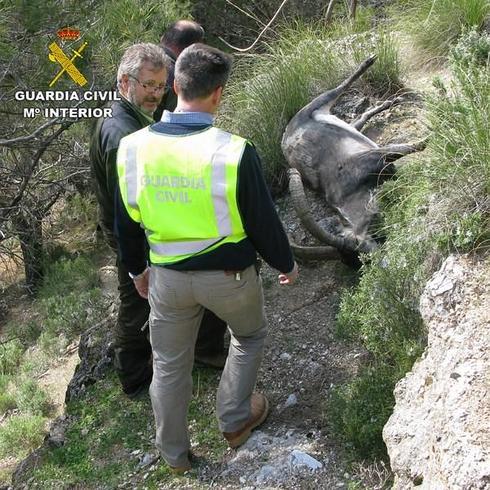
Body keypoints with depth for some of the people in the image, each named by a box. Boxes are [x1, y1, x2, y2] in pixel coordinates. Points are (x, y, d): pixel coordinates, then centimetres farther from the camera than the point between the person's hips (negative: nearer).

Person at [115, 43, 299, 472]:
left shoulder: (133, 147, -10)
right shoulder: (234, 151, -23)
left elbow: (126, 222, 2)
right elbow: (263, 221, -12)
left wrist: (136, 268, 20)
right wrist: (286, 264, 7)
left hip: (167, 276, 3)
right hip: (229, 275, -3)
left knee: (169, 365, 21)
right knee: (249, 336, 29)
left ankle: (174, 454, 39)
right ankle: (234, 420, 39)